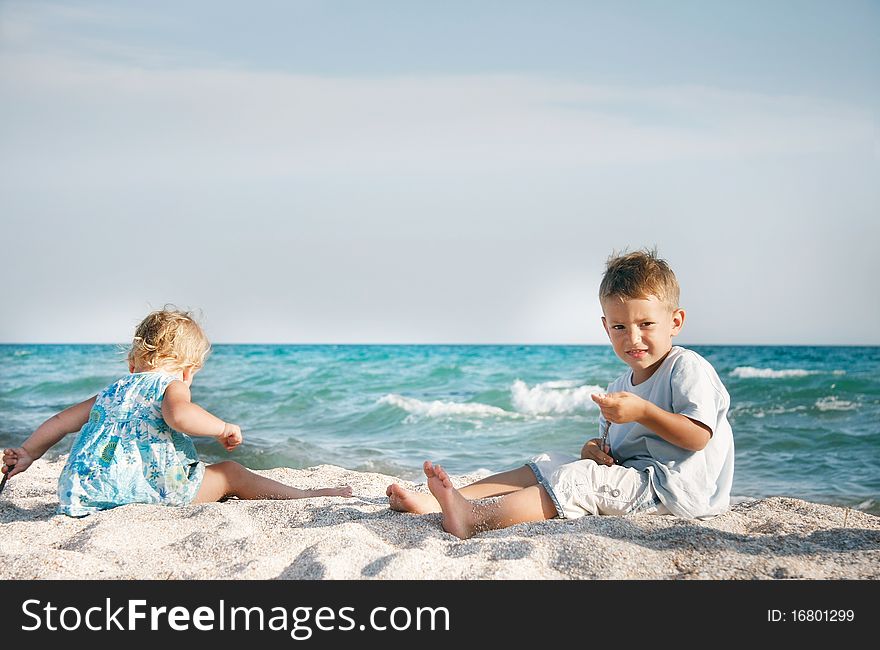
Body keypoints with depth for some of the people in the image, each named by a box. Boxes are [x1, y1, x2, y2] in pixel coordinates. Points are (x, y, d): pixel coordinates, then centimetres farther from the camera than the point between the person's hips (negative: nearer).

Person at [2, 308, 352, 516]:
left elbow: (62, 420, 27)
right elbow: (180, 415, -22)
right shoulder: (171, 384, 1)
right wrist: (223, 428, -7)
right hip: (149, 488, -7)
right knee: (230, 472, 8)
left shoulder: (112, 390, 22)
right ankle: (306, 496, 13)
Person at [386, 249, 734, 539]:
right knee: (548, 466, -1)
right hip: (633, 474, 9)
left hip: (675, 489, -9)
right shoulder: (620, 387, 16)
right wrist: (598, 449, -2)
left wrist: (642, 412, -28)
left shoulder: (688, 368, -9)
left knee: (580, 478, -27)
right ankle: (436, 502, -13)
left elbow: (698, 437, -19)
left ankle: (477, 518, -42)